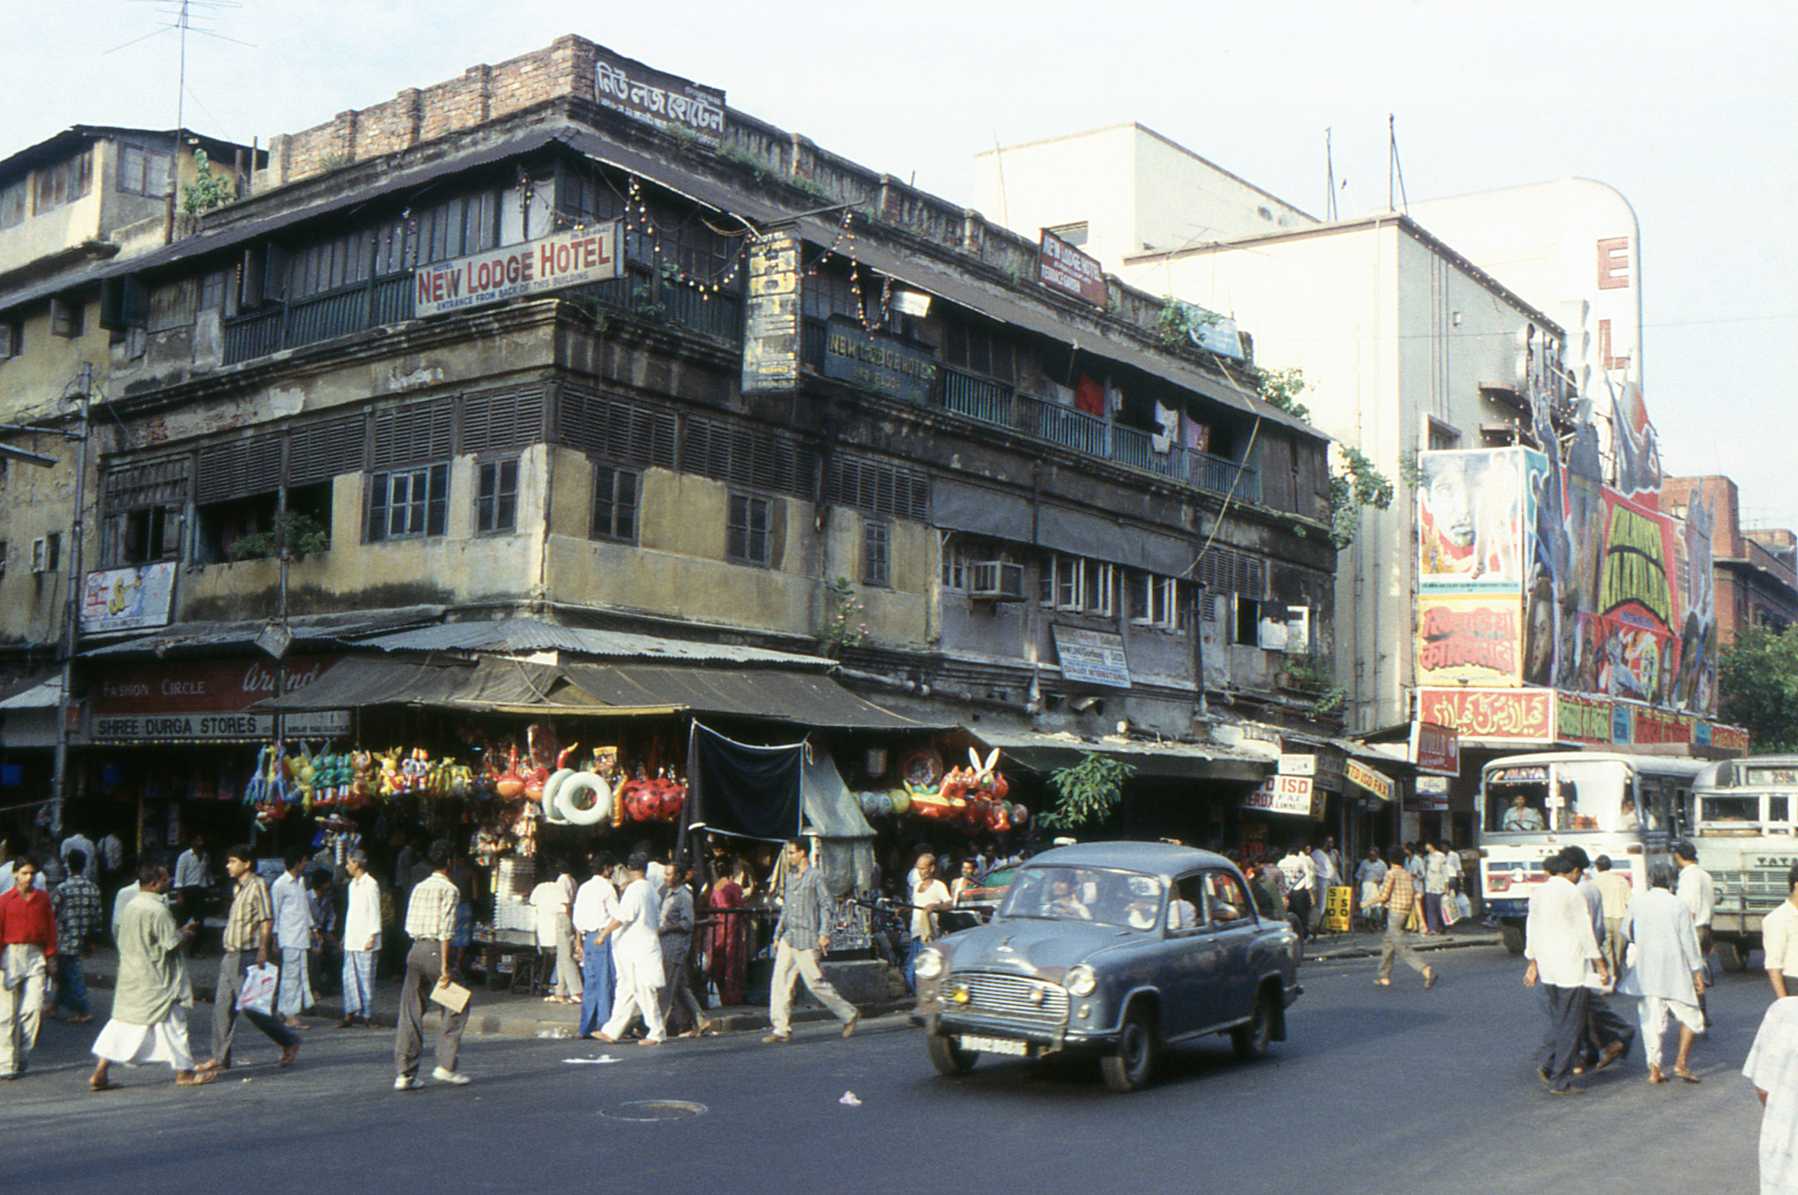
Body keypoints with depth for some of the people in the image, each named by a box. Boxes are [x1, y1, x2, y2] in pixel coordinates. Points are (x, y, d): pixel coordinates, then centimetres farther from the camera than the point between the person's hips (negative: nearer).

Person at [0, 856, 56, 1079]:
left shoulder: (43, 898, 8)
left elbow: (50, 927, 11)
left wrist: (50, 956, 8)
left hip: (35, 955, 2)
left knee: (34, 1008, -8)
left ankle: (22, 1055, 8)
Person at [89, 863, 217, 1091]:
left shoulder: (131, 906, 8)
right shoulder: (158, 910, -19)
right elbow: (173, 944, -20)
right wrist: (184, 934, 3)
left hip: (130, 977, 8)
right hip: (155, 981, -8)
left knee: (123, 1021, 11)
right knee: (171, 1021, 2)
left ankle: (100, 1073, 8)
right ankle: (184, 1073, 9)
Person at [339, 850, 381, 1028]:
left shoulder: (370, 884, -9)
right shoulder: (353, 884, 16)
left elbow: (374, 912, -11)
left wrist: (372, 936, -15)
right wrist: (345, 936, 18)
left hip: (365, 940, -8)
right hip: (351, 939, 8)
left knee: (366, 977, -3)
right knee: (349, 977, 5)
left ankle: (367, 1015, 3)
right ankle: (350, 1013, 8)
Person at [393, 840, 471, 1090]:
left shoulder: (419, 888, 15)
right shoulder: (449, 889, -6)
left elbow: (409, 925, 13)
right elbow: (446, 930, -13)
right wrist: (444, 967, -14)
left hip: (414, 949, 7)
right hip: (435, 950, -7)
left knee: (410, 1013, 6)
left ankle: (404, 1074, 5)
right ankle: (446, 1066, 2)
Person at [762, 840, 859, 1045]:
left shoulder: (815, 877, -6)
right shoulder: (790, 877, 17)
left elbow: (826, 905, -9)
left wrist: (824, 934, -16)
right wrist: (778, 934, 19)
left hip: (807, 939, -7)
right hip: (789, 938, 7)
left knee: (815, 982, -4)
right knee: (780, 981, -1)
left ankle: (849, 1014, 12)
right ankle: (782, 1030, 0)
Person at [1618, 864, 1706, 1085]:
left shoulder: (1638, 903, 1)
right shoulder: (1678, 905, -7)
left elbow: (1626, 930, 15)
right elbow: (1688, 940, -6)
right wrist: (1697, 971, 1)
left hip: (1646, 971, 3)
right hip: (1674, 972, -3)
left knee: (1651, 1020, 6)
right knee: (1690, 1017, 12)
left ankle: (1654, 1069, 5)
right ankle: (1681, 1062, 3)